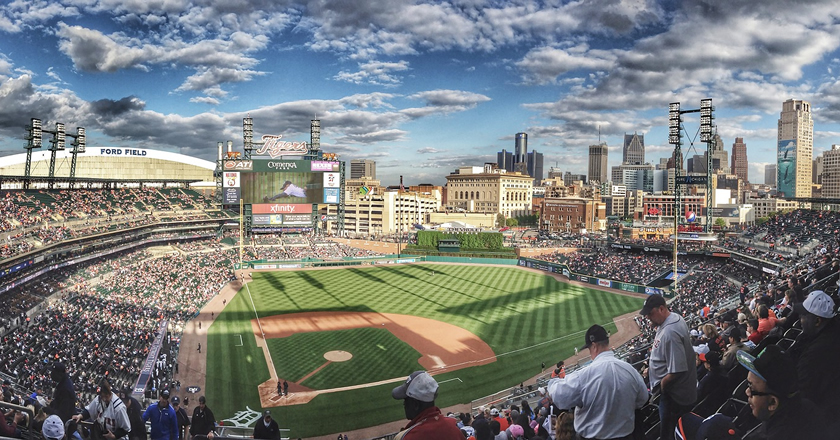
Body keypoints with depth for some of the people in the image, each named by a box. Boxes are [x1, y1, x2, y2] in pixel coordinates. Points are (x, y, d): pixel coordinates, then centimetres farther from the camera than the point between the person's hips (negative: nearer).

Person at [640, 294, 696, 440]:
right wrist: (651, 368, 12)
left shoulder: (669, 332, -32)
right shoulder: (675, 317, 0)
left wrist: (661, 385, -15)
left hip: (674, 395, -10)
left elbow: (677, 371, -30)